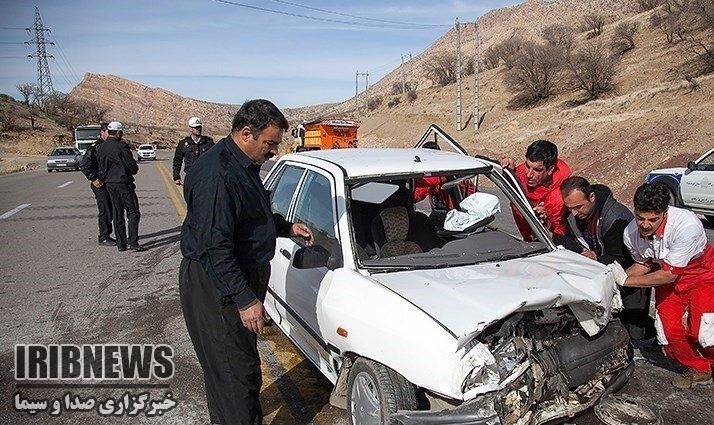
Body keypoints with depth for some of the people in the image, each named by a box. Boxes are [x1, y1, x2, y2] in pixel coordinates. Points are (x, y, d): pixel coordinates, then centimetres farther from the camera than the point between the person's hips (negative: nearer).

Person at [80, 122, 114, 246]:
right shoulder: (94, 147, -10)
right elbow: (85, 165, -13)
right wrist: (93, 179, -18)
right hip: (100, 184, -8)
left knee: (111, 210, 11)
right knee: (105, 210, -7)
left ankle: (106, 234, 21)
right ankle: (103, 237, 1)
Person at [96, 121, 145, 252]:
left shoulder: (100, 148, 9)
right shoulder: (121, 147, -14)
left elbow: (100, 166, 12)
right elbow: (132, 165, -12)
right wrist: (134, 170, 9)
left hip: (109, 184, 7)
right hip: (123, 182, -7)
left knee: (117, 214, 11)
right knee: (133, 212, -2)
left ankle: (121, 243, 13)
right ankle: (132, 242, -9)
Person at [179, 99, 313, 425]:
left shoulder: (244, 166, 9)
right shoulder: (216, 175, -24)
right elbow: (214, 247, -27)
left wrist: (287, 227, 10)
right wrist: (245, 299, -27)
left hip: (242, 278, 11)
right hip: (217, 287, -10)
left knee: (226, 364, 24)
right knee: (235, 369, -2)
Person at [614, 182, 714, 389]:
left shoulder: (687, 225, -36)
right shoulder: (631, 232, -22)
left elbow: (669, 274, -31)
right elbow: (643, 264, -2)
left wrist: (626, 280, -29)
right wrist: (618, 276, -21)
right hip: (668, 281, 4)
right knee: (669, 331, -7)